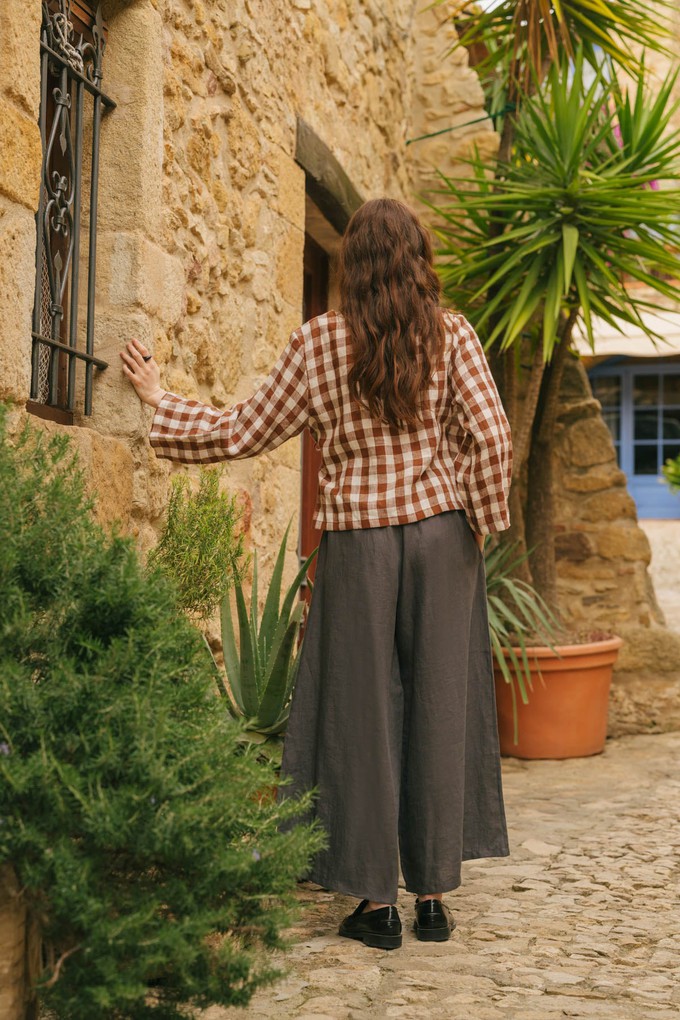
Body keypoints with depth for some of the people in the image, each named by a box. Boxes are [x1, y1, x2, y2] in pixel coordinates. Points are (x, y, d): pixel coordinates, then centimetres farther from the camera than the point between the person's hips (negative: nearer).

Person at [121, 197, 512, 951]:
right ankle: (435, 895, 14)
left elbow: (242, 433, 0)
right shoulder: (451, 335, -2)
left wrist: (159, 399, 13)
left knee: (362, 711, 6)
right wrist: (483, 521, 6)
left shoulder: (319, 343, -4)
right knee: (438, 707, 8)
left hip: (356, 541, -1)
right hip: (440, 533, 1)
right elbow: (490, 439, -9)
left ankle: (376, 902, 10)